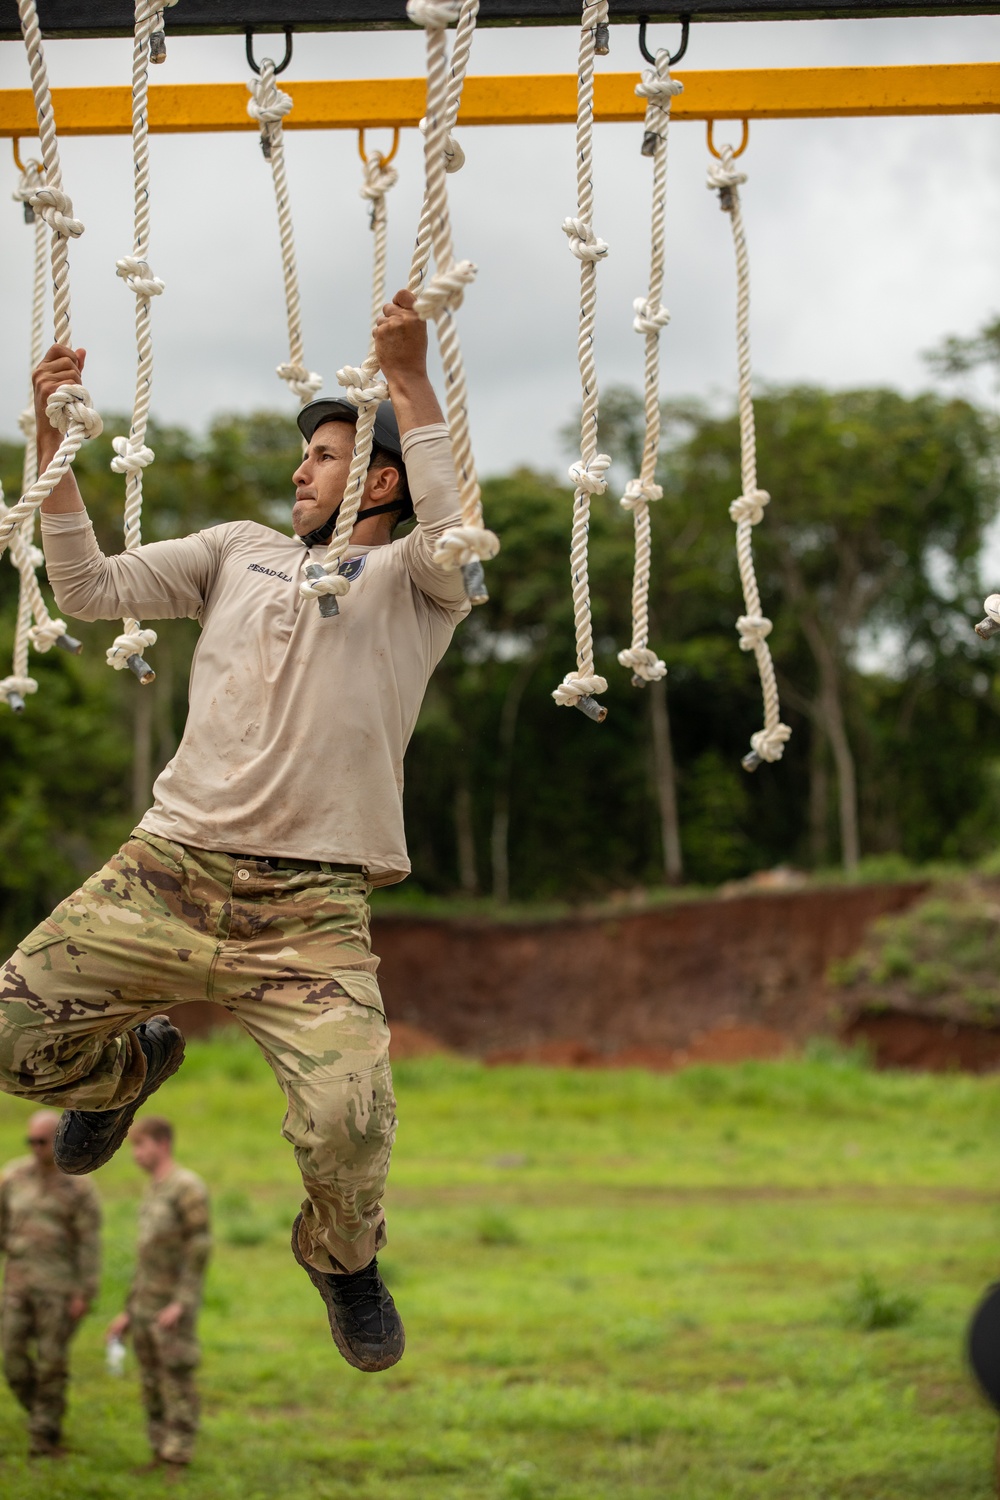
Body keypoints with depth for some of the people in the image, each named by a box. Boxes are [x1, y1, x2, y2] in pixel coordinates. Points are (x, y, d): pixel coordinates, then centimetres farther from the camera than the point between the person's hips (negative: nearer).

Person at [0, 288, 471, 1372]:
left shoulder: (409, 581, 9)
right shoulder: (240, 551, 21)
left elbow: (455, 541, -15)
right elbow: (91, 590, 11)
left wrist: (411, 382, -20)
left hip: (310, 908, -4)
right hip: (168, 868, 4)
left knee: (348, 1126, -23)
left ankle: (342, 1256, 14)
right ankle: (129, 1062, 32)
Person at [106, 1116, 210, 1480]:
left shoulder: (188, 1188, -13)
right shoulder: (153, 1193, 17)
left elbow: (200, 1250, -18)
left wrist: (180, 1304, -26)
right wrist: (129, 1313, 19)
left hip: (175, 1307, -9)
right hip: (146, 1306, 9)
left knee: (177, 1382, -7)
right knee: (152, 1383, 8)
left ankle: (176, 1465, -5)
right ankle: (160, 1456, 14)